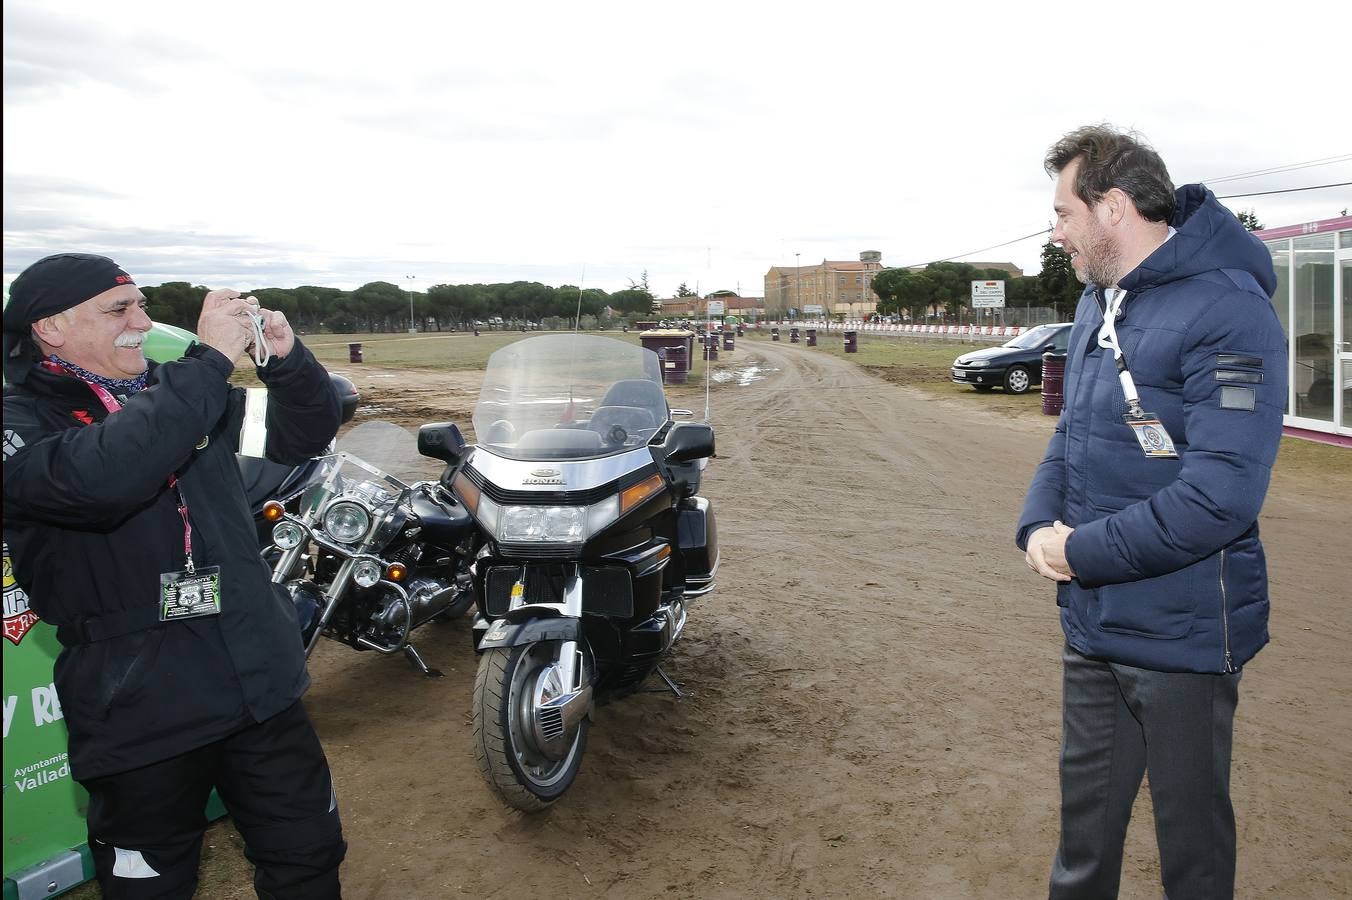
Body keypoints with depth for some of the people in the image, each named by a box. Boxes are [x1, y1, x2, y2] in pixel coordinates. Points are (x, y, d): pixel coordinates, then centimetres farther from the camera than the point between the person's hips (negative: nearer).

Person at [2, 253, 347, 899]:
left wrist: (286, 359, -10)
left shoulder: (173, 395, 9)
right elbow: (94, 478, -31)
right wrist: (209, 361, -28)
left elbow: (303, 434, 10)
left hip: (263, 687, 5)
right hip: (140, 715, -4)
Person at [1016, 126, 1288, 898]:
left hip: (1181, 633, -7)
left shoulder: (1226, 313, -20)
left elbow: (1220, 495, -27)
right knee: (1086, 818, 23)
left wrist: (1082, 553, -19)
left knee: (1191, 834, 14)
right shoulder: (1099, 301, 9)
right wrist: (1040, 527, -4)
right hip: (1092, 624, 8)